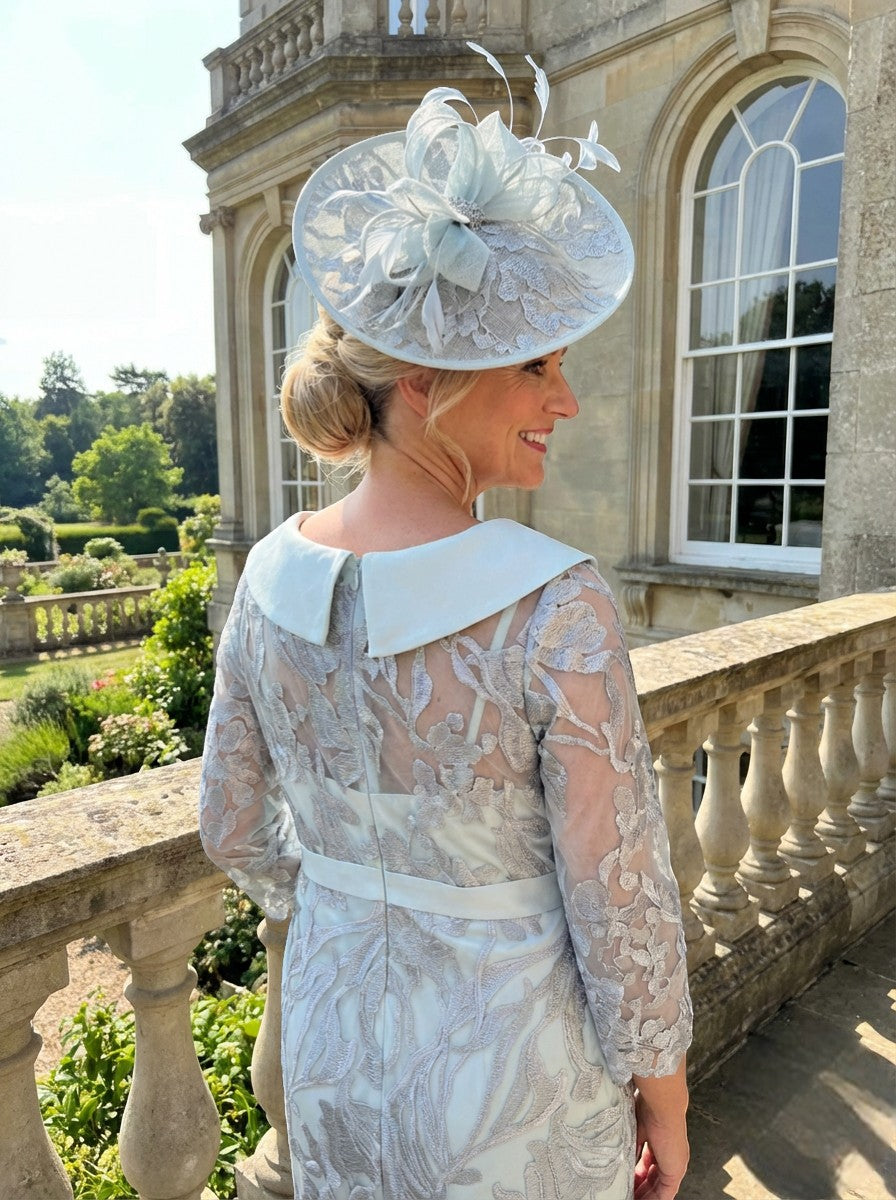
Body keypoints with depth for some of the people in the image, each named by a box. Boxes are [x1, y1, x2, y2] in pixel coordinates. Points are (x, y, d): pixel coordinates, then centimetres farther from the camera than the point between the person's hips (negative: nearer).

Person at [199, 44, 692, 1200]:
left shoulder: (270, 574, -14)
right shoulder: (557, 609, -31)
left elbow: (234, 824, -2)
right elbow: (620, 898, -21)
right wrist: (664, 1093, -2)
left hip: (332, 1028, 4)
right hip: (511, 1063, -4)